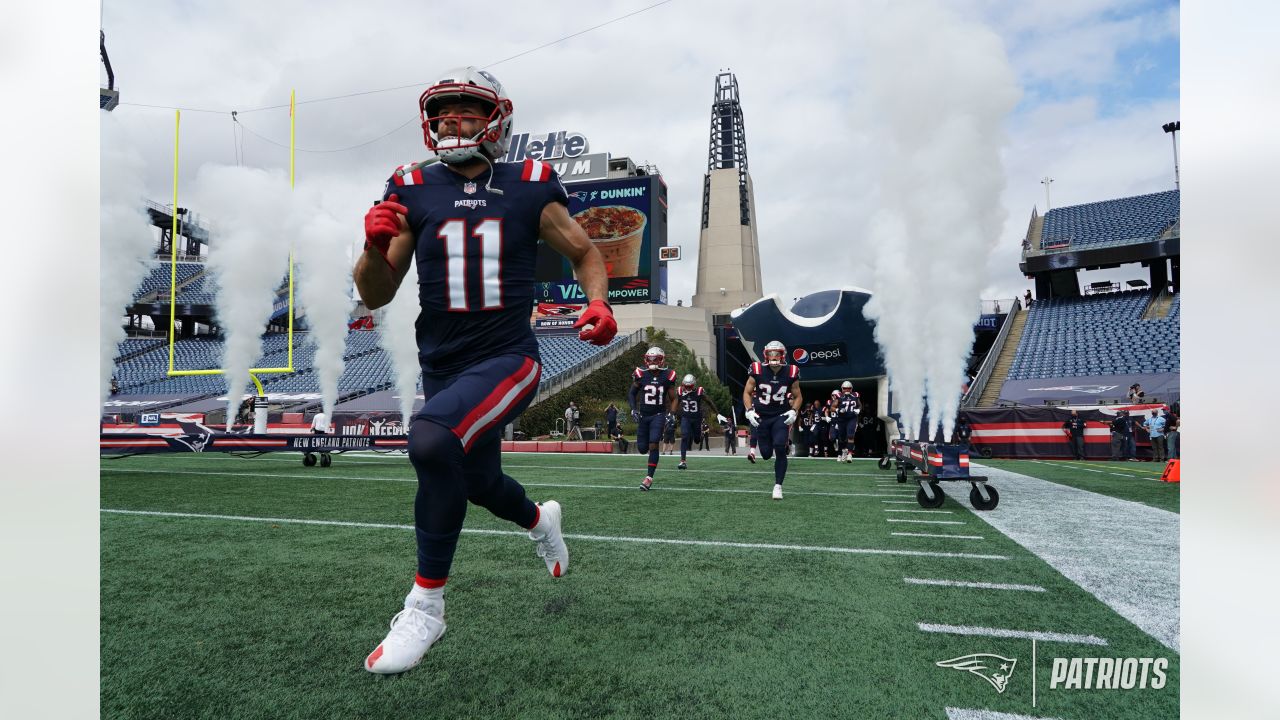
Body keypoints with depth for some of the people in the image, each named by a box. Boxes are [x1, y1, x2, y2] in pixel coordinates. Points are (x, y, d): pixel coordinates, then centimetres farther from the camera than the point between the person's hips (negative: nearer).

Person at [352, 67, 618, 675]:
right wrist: (375, 246, -17)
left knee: (431, 438, -32)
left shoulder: (529, 189, -3)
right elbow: (375, 296, 3)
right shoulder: (412, 191, 2)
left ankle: (426, 605, -14)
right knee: (480, 483, 20)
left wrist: (598, 302, -9)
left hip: (506, 359, -4)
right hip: (442, 367, 5)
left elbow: (584, 253, 11)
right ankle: (539, 521, 57)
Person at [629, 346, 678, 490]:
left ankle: (649, 477, -9)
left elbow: (673, 399, 5)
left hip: (659, 415, -2)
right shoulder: (641, 374, -4)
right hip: (643, 415, 2)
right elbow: (631, 394, 7)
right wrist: (633, 410, -7)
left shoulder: (667, 376, -4)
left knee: (653, 445, -16)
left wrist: (671, 415, -9)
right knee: (642, 448, 4)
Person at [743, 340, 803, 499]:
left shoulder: (790, 373, -6)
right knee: (766, 454, 3)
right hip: (761, 417, 1)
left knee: (780, 449, -18)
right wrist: (750, 411, -11)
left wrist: (794, 412, -11)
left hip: (781, 416, 0)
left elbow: (797, 397, 6)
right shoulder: (757, 371, -9)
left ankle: (778, 486, -4)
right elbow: (747, 393, 2)